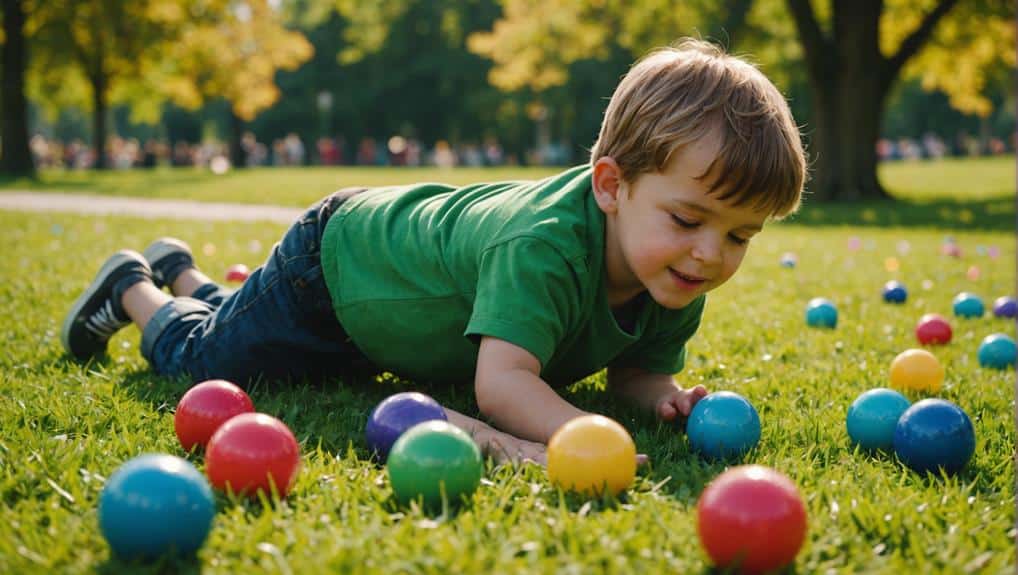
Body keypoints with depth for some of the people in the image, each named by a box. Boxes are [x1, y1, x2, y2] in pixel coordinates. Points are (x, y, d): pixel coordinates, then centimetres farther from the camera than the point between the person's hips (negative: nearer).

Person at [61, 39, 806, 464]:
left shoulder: (676, 281, -24)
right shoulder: (544, 244, -47)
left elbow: (634, 366, -12)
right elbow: (502, 382, -54)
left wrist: (661, 394, -34)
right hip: (338, 251, -8)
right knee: (201, 356, 14)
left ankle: (183, 273, 60)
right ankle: (134, 288, 42)